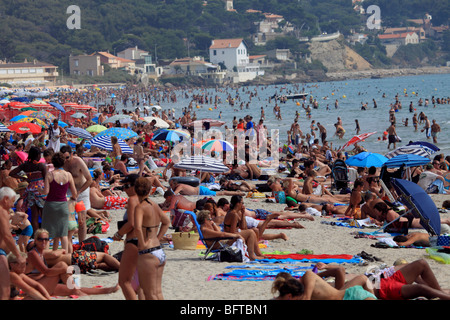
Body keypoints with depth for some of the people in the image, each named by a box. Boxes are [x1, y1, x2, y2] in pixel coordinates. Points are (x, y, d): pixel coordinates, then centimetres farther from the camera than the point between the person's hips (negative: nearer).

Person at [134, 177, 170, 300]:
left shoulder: (140, 208, -13)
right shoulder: (155, 206, 9)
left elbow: (137, 227, -30)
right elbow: (167, 222, 27)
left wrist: (142, 244, -16)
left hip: (147, 255, -7)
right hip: (160, 252, 7)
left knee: (150, 294, 1)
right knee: (158, 292, 15)